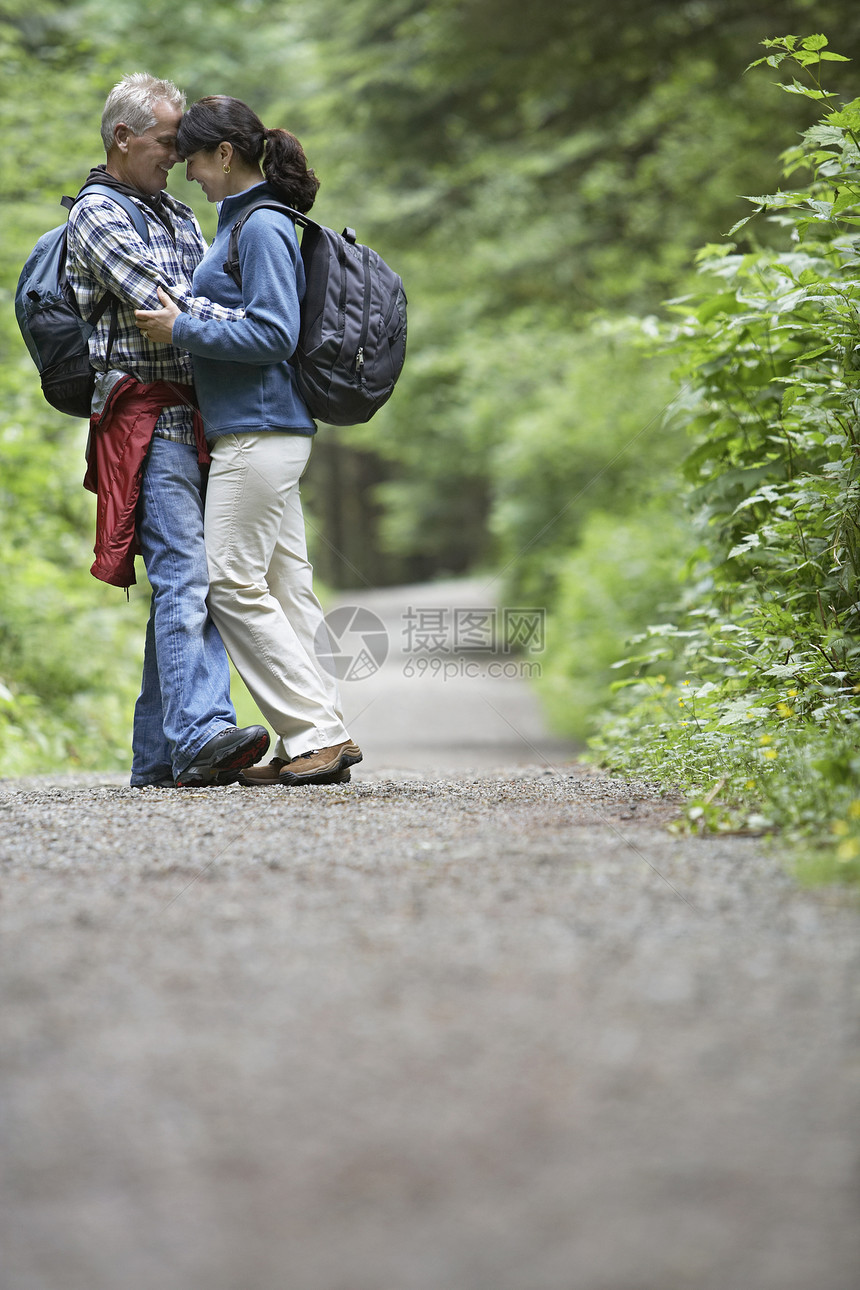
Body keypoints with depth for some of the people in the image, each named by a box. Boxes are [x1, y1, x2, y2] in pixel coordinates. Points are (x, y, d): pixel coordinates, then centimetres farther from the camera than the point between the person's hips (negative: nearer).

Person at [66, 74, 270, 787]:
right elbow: (165, 306, -14)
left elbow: (214, 294, 22)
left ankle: (160, 755, 5)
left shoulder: (178, 215, 24)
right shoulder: (97, 215, -3)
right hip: (148, 416, -8)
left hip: (197, 419, 8)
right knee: (184, 574, -19)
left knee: (187, 581, 4)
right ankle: (201, 734, -29)